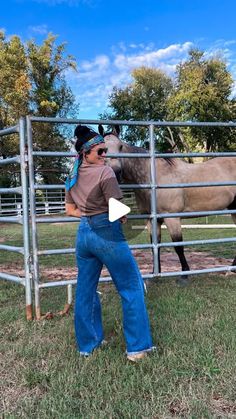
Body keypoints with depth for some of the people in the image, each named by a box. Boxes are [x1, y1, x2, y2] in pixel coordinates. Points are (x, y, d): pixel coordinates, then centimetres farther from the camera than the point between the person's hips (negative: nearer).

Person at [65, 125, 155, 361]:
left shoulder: (72, 177, 8)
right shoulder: (105, 172, -14)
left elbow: (70, 210, 17)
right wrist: (122, 217, 6)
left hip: (83, 234, 7)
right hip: (107, 234, -7)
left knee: (85, 291, 17)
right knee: (132, 289, 7)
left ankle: (87, 344, 29)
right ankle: (137, 347, 12)